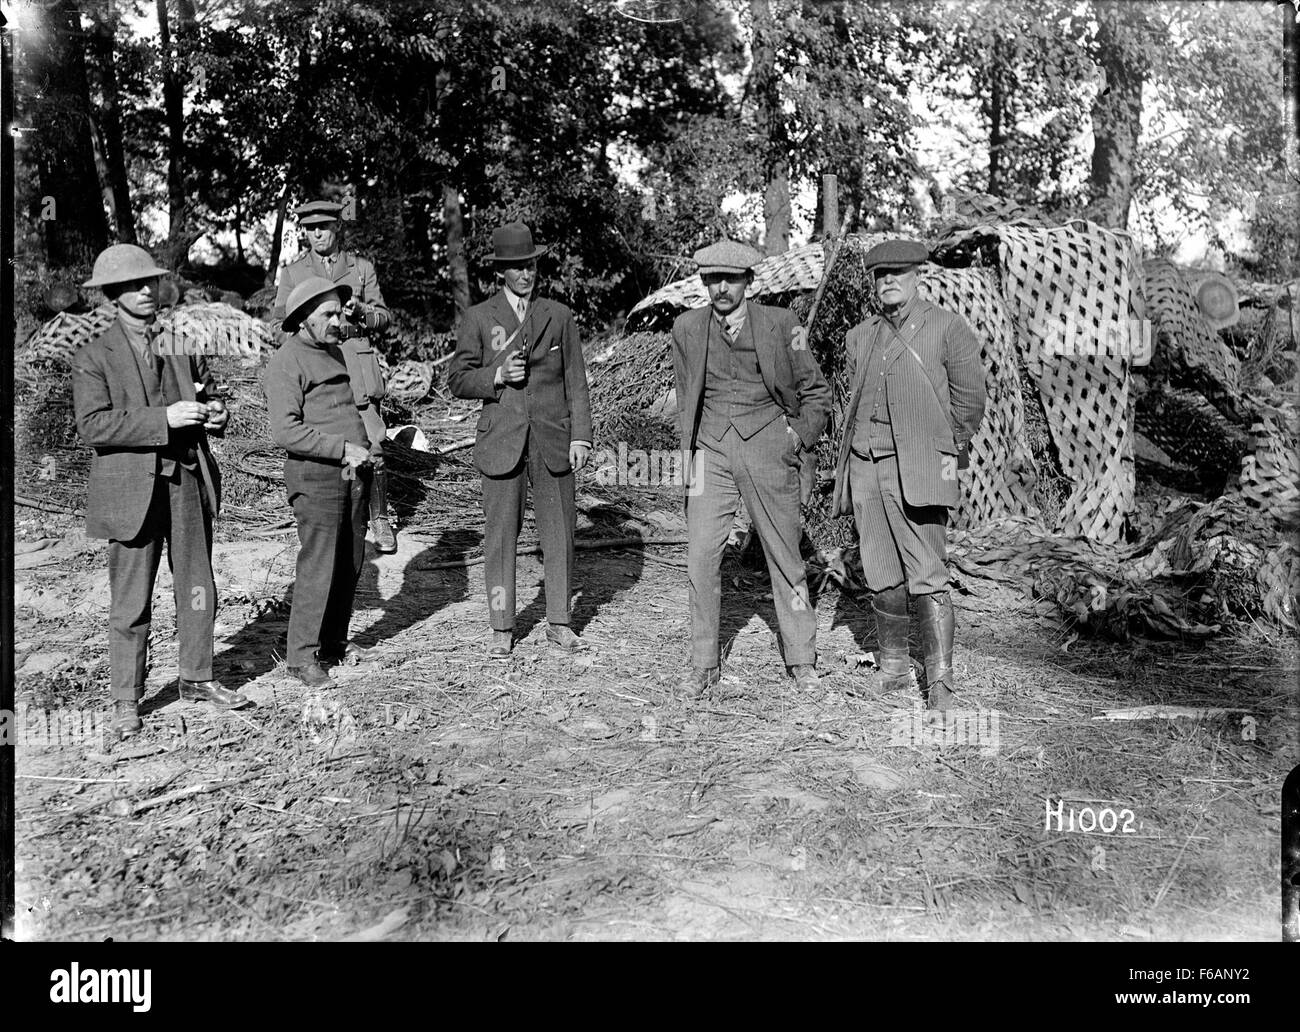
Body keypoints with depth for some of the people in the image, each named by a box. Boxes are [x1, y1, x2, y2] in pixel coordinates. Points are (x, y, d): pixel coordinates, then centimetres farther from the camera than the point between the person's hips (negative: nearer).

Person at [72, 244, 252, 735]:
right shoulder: (93, 357, -2)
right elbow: (93, 426, -13)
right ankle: (126, 700, 15)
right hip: (133, 487, -4)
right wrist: (164, 419, -22)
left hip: (189, 479, 4)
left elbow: (209, 395, 19)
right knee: (130, 602, 2)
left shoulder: (184, 345, 12)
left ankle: (196, 677, 28)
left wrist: (216, 413, -6)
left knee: (198, 589, 12)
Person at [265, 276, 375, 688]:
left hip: (352, 470, 8)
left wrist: (361, 448, 15)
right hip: (316, 473, -8)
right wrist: (342, 448, -18)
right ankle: (302, 656, 2)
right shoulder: (287, 362, -8)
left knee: (351, 562, 10)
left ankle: (334, 642, 22)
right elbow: (285, 431, -17)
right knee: (318, 564, -7)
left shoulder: (335, 352, 19)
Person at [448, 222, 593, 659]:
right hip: (501, 442, -1)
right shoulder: (479, 318, 5)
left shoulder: (559, 316, 9)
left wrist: (580, 436, 0)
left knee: (560, 533, 5)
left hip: (552, 440, 1)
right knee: (500, 535, 1)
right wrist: (496, 377, -13)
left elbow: (575, 381, 8)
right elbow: (458, 379, 5)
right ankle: (502, 629, 12)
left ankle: (559, 623, 18)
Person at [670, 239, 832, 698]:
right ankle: (704, 664, 7)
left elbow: (816, 391, 8)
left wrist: (800, 438, -2)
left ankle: (802, 659, 20)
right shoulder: (687, 328, 5)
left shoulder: (780, 324, -1)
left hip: (768, 449, -1)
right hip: (711, 453, 2)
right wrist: (689, 450, 13)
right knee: (701, 557, -6)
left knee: (785, 555, 6)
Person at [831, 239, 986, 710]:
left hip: (917, 466, -5)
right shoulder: (859, 337, 17)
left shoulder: (946, 326, 3)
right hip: (865, 466, 5)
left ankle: (941, 681, -3)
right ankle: (893, 667, 21)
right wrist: (843, 475, 14)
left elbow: (970, 393, 3)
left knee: (927, 576, -9)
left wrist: (953, 451, -2)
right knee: (881, 577, 8)